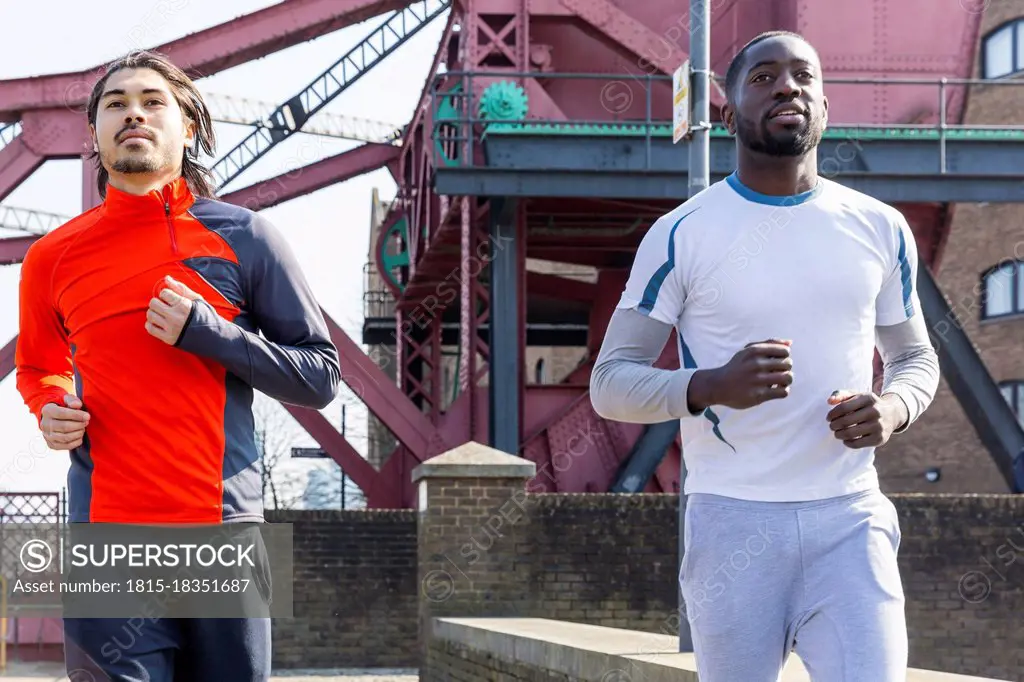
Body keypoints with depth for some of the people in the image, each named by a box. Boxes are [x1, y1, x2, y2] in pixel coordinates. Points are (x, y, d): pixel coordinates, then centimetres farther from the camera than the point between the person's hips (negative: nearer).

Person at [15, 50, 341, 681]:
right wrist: (50, 411, 3)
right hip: (107, 540, 1)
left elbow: (322, 377, 3)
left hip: (226, 533, 0)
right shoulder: (54, 257, 9)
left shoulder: (245, 237, 4)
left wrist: (205, 331, -9)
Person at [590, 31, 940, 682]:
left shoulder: (880, 229, 9)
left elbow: (916, 356, 20)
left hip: (851, 517, 2)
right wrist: (712, 387, -22)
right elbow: (610, 383, -2)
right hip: (733, 523, -2)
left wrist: (894, 408, -4)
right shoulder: (682, 234, -2)